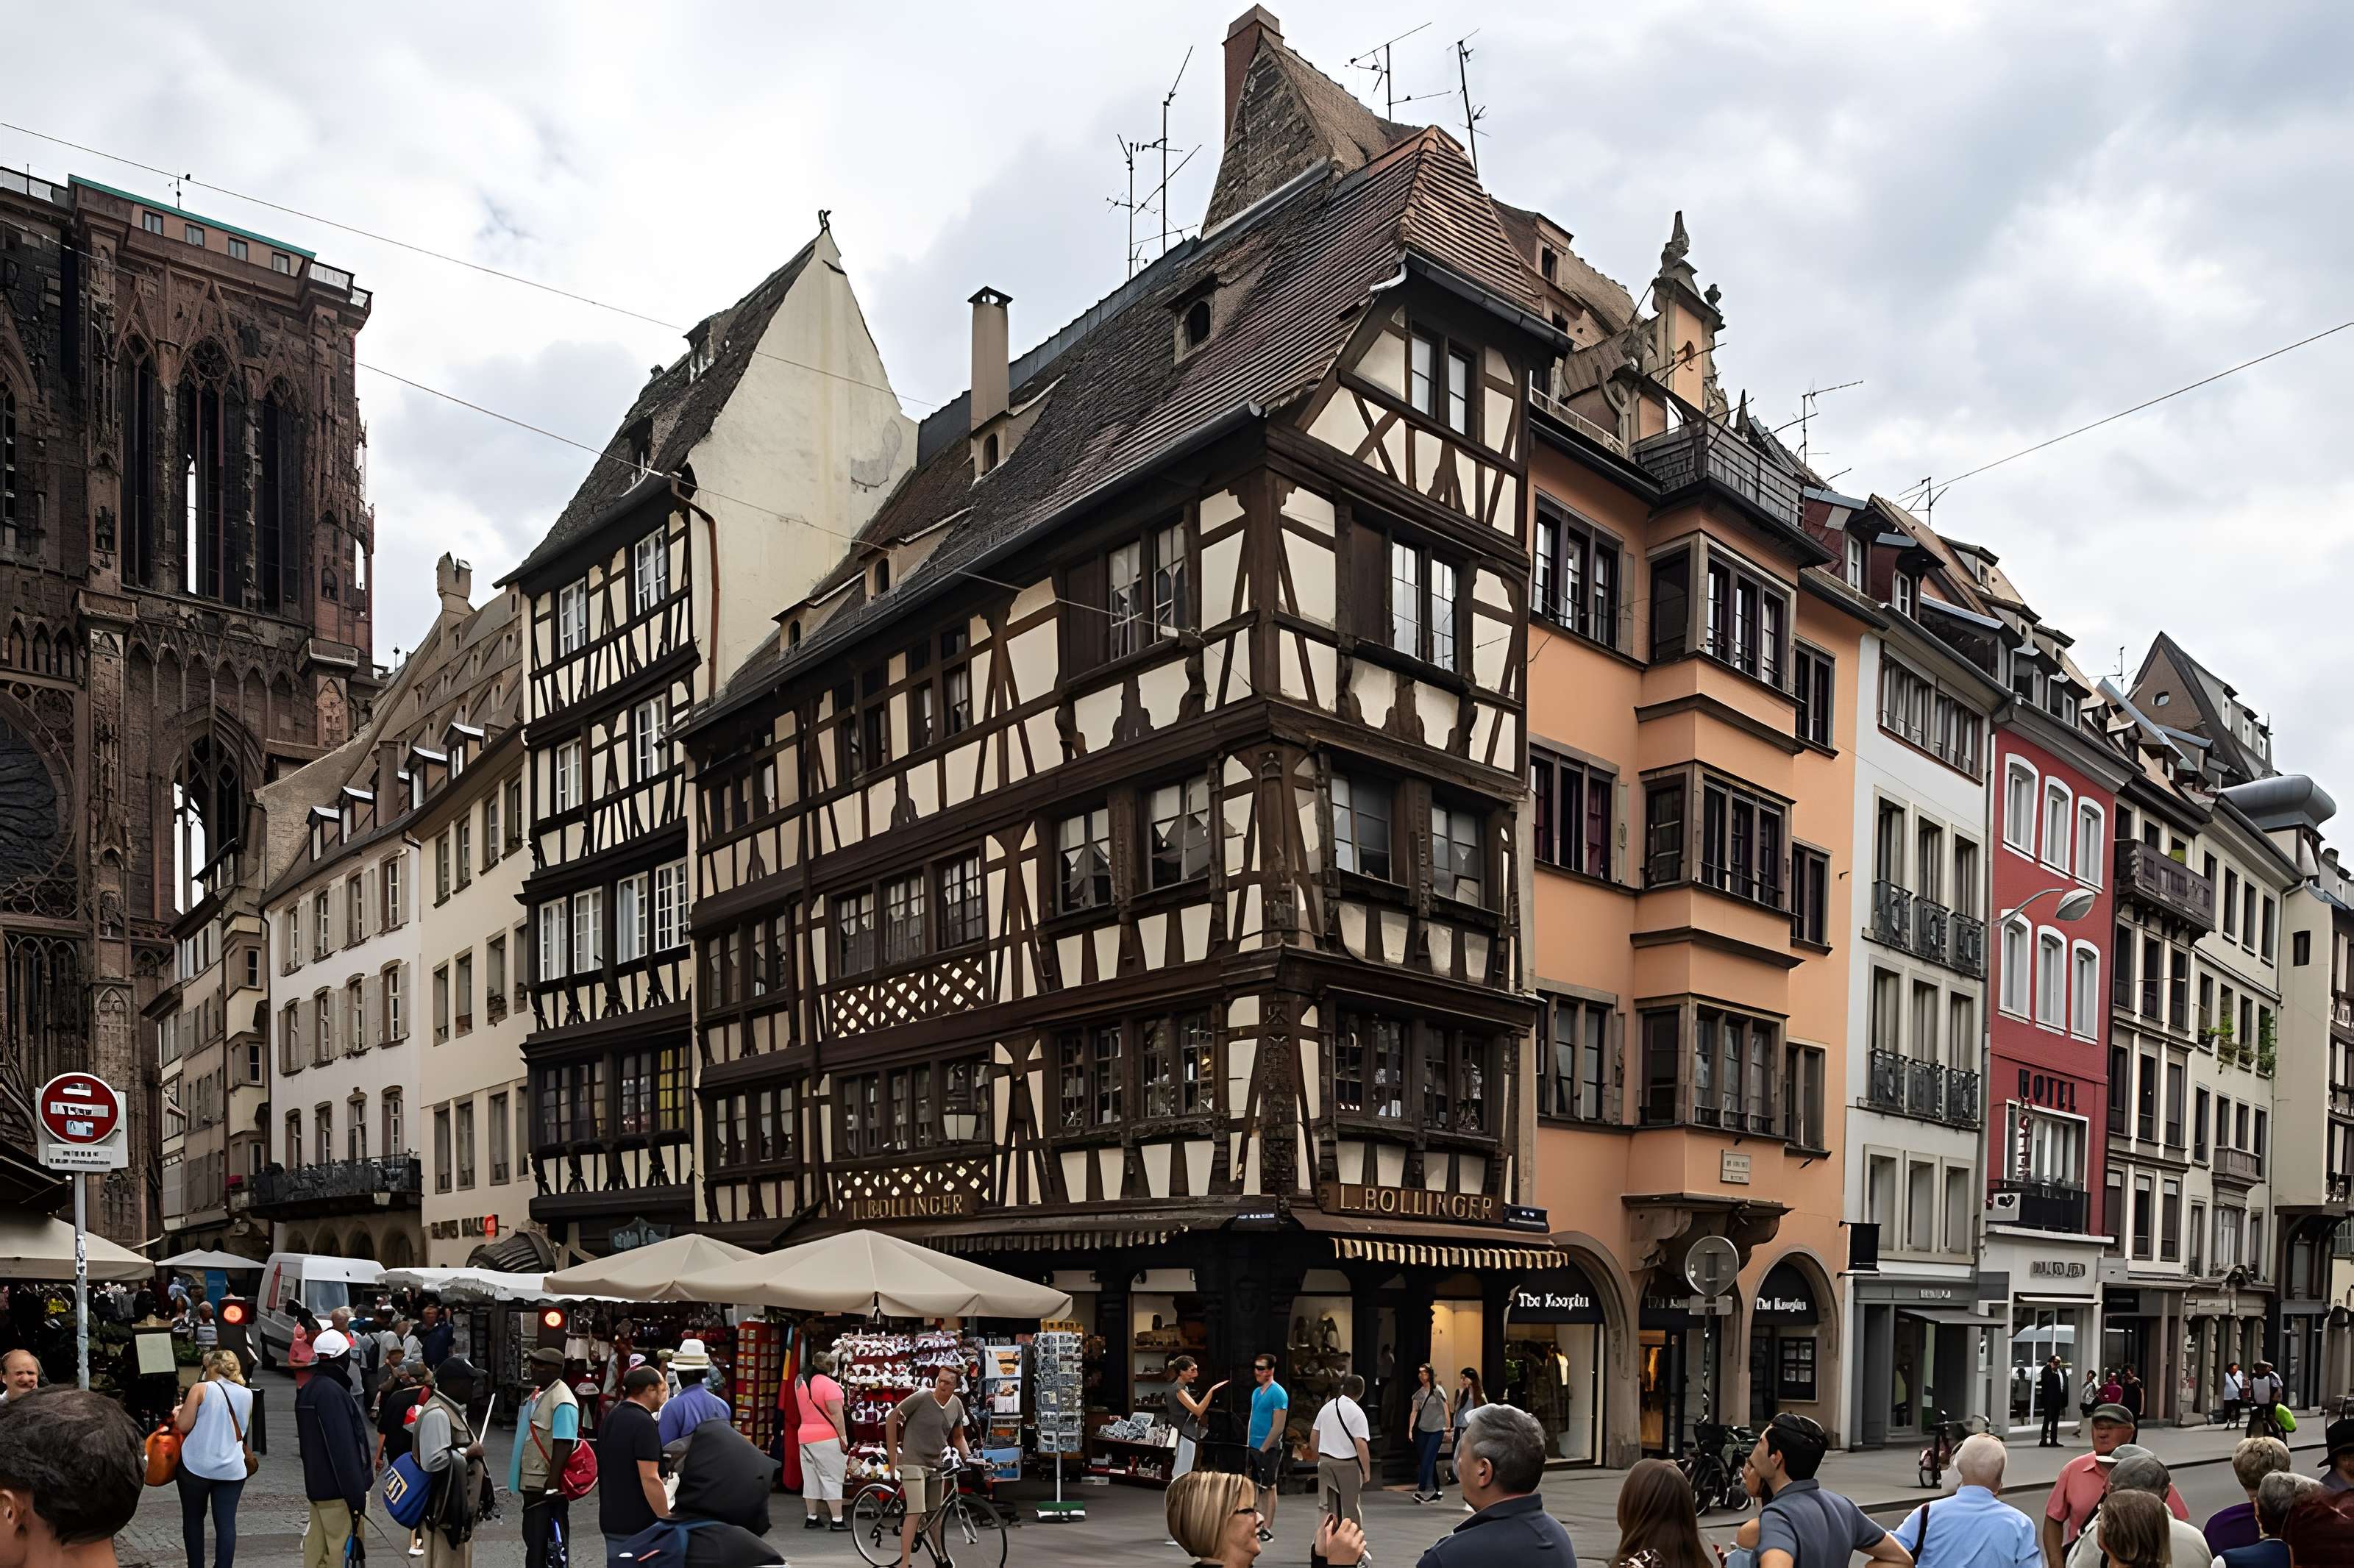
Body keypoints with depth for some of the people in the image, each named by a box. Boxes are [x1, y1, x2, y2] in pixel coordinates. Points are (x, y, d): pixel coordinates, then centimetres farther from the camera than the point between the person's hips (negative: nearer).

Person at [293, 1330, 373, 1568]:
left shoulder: (308, 1390, 13)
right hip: (337, 1490, -10)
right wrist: (356, 1495, -20)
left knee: (316, 1547, 14)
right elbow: (344, 1448, -22)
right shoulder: (332, 1392, -19)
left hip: (316, 1485, 10)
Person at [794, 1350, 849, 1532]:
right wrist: (843, 1436, -14)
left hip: (805, 1436, 7)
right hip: (827, 1438, -7)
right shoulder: (829, 1385, -14)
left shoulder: (801, 1384, 10)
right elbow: (836, 1414, -17)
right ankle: (838, 1520, -4)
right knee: (832, 1479, -3)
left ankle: (811, 1517, 18)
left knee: (811, 1479, 14)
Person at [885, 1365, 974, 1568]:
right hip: (914, 1462, -5)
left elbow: (958, 1437, 16)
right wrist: (893, 1456, -7)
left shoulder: (957, 1405, 1)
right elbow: (892, 1419, -8)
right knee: (916, 1513, -15)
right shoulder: (921, 1397, -16)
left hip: (936, 1465, 6)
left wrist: (968, 1456, 1)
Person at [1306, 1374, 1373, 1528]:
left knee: (1331, 1506, 14)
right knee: (1351, 1507, 2)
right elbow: (1361, 1444, -18)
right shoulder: (1356, 1412, -13)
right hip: (1348, 1464, -5)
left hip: (1326, 1462, 6)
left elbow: (1313, 1437, 14)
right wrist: (1367, 1471, -11)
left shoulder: (1327, 1407, 7)